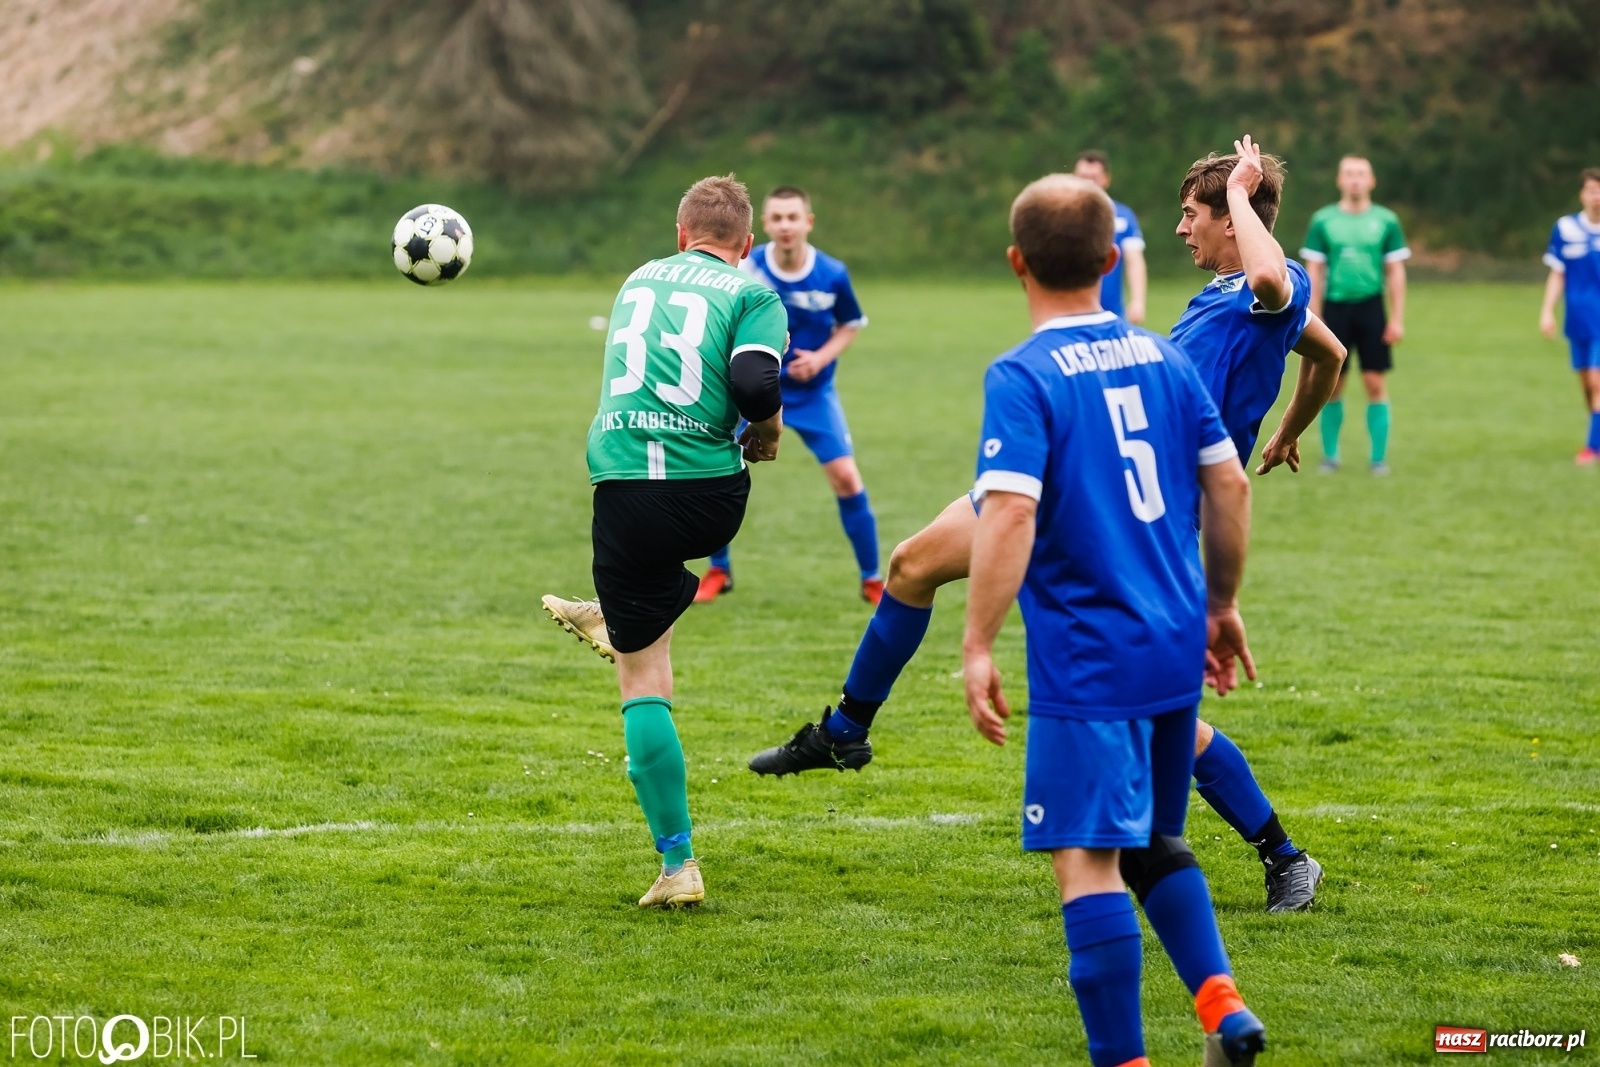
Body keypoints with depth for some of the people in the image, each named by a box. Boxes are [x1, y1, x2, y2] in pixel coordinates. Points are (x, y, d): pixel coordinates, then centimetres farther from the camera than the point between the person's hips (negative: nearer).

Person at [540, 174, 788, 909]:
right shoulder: (752, 295, 3)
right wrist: (766, 430, 7)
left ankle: (678, 866, 3)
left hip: (623, 487, 2)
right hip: (710, 496, -2)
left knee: (642, 681, 7)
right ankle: (609, 620, 64)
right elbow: (755, 386, -14)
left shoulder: (639, 281, 18)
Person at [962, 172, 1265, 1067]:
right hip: (1177, 651, 7)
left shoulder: (1022, 377, -11)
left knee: (1087, 858, -3)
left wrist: (978, 648, -17)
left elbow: (1009, 516, -22)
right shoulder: (1161, 355, 7)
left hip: (1087, 661, -7)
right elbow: (1230, 484, 10)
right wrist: (1221, 607, 21)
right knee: (1157, 841, 21)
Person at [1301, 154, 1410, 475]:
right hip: (1334, 307, 0)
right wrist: (1314, 319, -2)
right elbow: (1314, 272, 5)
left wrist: (1397, 319, 0)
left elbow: (1396, 271, 5)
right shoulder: (1323, 220, 3)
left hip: (1371, 307, 0)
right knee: (1332, 385, 2)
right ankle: (1330, 455, 13)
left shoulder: (1386, 220, 3)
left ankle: (1379, 457, 4)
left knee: (1375, 384, -3)